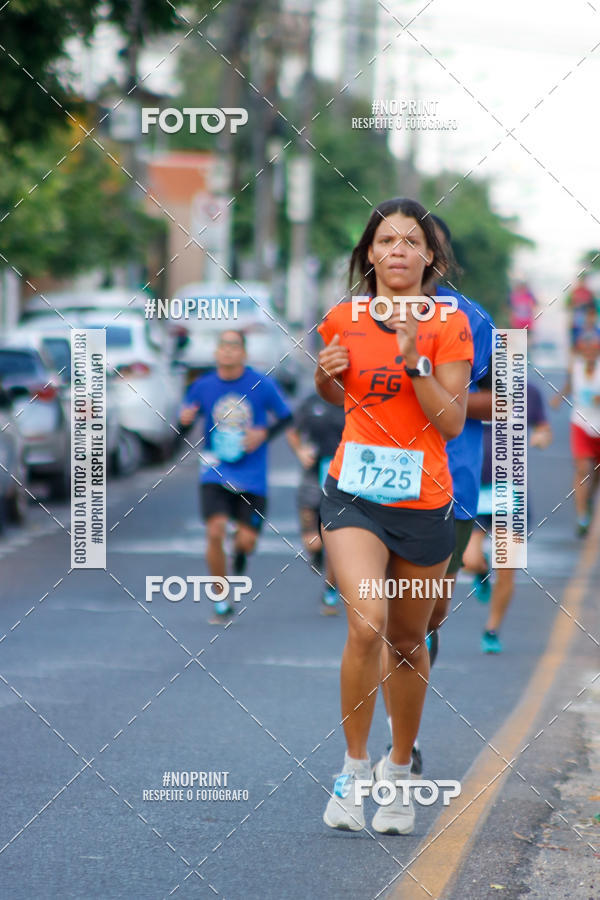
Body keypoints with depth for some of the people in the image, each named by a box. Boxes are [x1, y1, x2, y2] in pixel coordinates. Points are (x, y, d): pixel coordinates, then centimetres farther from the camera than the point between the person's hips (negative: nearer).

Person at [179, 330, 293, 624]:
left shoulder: (262, 385, -5)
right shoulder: (202, 386, -1)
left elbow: (286, 417, 7)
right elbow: (185, 424, 10)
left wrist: (264, 433, -12)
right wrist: (185, 420, -14)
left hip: (251, 477, 0)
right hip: (215, 474, 0)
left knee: (247, 539, -4)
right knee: (215, 531, -17)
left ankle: (239, 550, 38)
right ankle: (221, 603, -1)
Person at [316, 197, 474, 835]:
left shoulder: (448, 326, -4)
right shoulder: (342, 320, 3)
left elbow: (453, 424, -9)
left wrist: (415, 361, -20)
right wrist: (325, 373, -2)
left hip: (423, 502, 0)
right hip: (353, 495, 0)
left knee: (407, 641, 12)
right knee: (366, 625, -21)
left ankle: (398, 769, 32)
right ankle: (354, 768, -6)